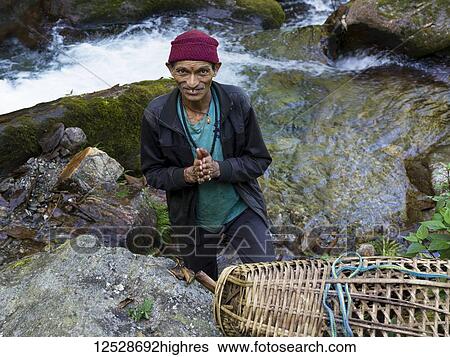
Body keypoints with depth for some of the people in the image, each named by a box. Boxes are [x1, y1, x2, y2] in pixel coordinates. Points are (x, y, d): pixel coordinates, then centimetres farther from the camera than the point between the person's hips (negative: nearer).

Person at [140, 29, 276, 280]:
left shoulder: (237, 103, -18)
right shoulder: (156, 115, -17)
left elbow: (259, 161, -12)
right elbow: (153, 173, -8)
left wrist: (218, 168, -29)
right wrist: (188, 174, -28)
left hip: (242, 211, -1)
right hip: (192, 221, 2)